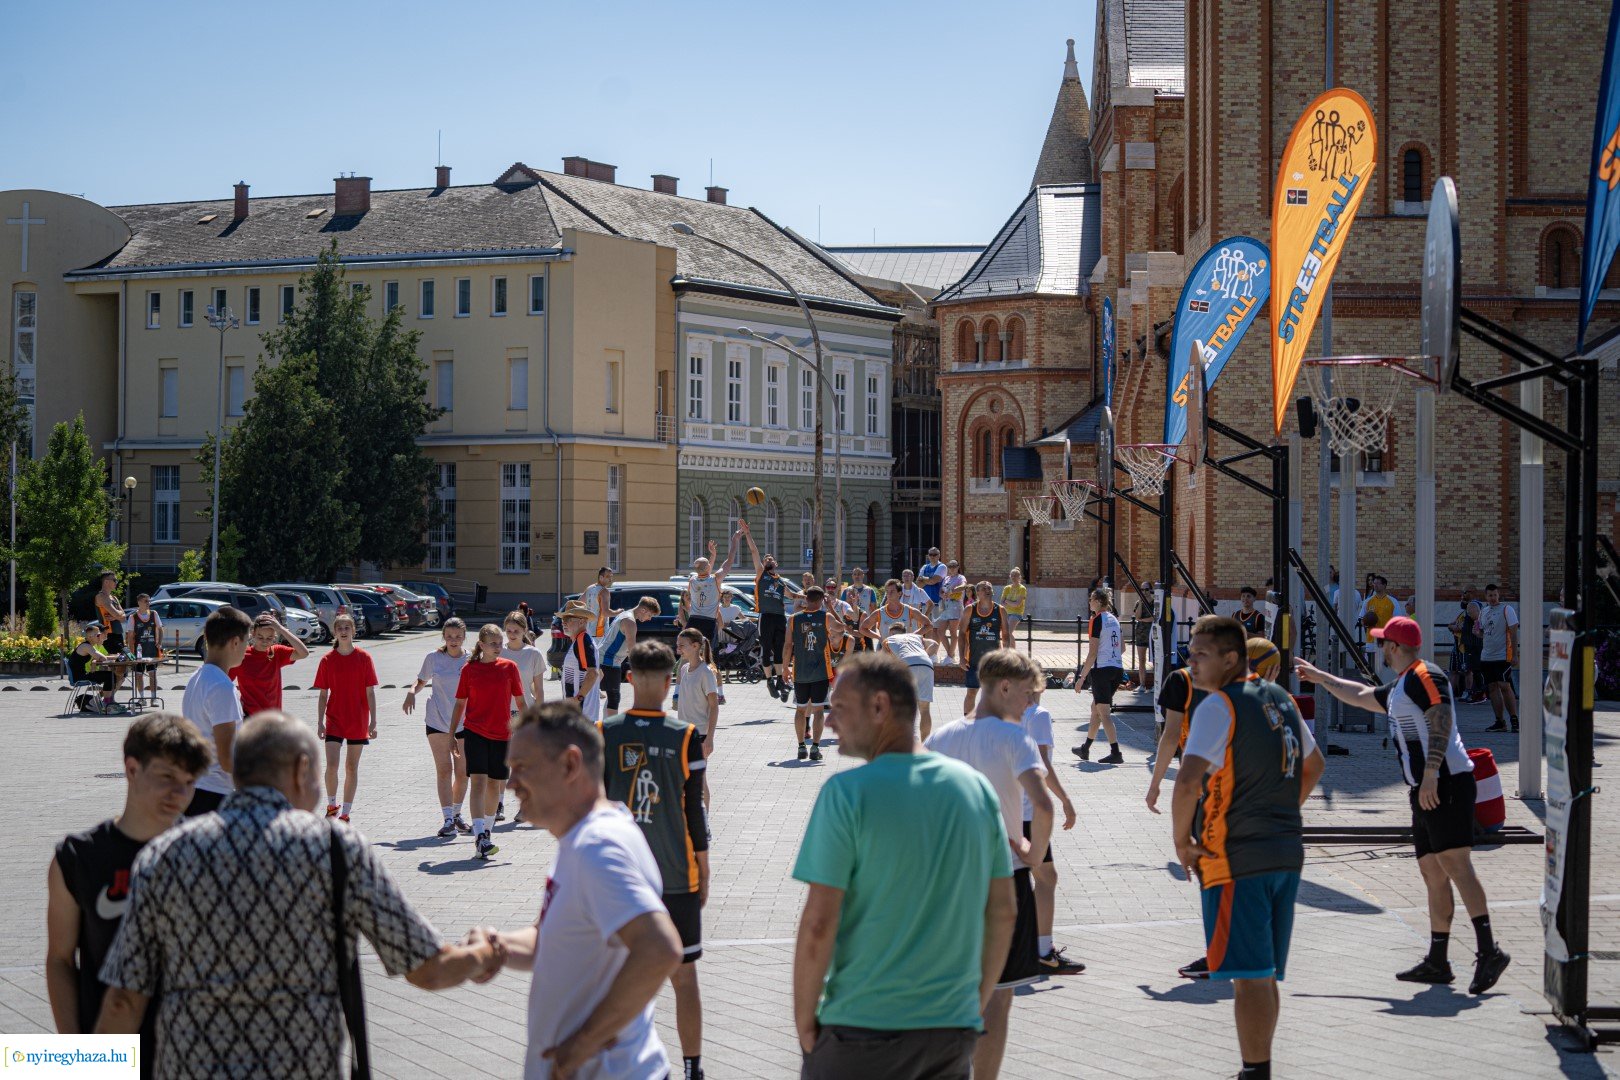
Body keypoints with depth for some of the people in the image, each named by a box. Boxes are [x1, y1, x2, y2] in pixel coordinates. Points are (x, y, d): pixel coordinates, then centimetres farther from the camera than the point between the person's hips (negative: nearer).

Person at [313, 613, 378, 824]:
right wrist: (320, 722, -2)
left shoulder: (363, 658, -2)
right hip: (334, 719, 0)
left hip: (358, 721, 0)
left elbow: (370, 692, -1)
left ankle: (345, 813, 13)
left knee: (352, 768, 5)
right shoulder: (328, 660, 1)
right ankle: (332, 805, 11)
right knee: (331, 765, -10)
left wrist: (373, 721, -5)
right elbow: (323, 694, 4)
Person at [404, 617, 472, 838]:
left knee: (462, 772, 7)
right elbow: (421, 681, 13)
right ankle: (448, 820, -9)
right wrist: (412, 691, -9)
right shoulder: (433, 658, -1)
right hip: (437, 721, -1)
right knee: (443, 770, -6)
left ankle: (456, 814, 27)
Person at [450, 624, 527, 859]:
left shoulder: (509, 667, 3)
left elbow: (520, 701, 8)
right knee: (478, 781, -13)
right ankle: (480, 836, -20)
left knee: (494, 784, 10)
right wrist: (452, 734, 5)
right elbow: (460, 704, 7)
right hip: (475, 732, -2)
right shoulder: (469, 669, 0)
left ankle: (486, 832, 25)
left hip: (502, 734, 2)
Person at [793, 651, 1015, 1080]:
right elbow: (1003, 911, 8)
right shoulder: (976, 786, 4)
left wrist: (804, 1021, -4)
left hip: (863, 1030, -5)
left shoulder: (847, 791, -12)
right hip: (957, 1029, 5)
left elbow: (818, 923, -15)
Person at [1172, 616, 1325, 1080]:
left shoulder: (1218, 705, -13)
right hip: (1287, 851, 8)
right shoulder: (1280, 698, 12)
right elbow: (1313, 766, 24)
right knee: (1265, 973, 16)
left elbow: (1188, 781, -23)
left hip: (1236, 858, -8)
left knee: (1249, 974, -5)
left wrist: (1181, 841, -10)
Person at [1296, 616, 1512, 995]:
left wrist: (1430, 774, -25)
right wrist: (1319, 677, 47)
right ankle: (1437, 963, 9)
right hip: (1426, 790, 10)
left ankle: (1489, 952, -23)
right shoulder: (1398, 688, 24)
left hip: (1446, 783, -10)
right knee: (1432, 872, 8)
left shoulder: (1425, 676, -7)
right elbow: (1361, 695, 41)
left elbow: (1441, 722, -19)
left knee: (1455, 864, -18)